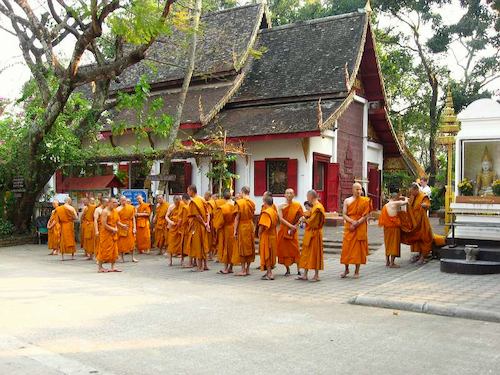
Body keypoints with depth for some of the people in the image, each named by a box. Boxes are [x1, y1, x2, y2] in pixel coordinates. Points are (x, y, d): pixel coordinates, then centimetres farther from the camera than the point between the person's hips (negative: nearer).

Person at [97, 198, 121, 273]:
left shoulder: (115, 211, 11)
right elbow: (104, 225, -18)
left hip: (114, 234, 8)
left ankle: (112, 267, 14)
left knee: (114, 250, 7)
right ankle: (100, 267, 6)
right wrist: (113, 229, -15)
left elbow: (117, 222, 15)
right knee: (104, 250, -4)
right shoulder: (105, 211, -13)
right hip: (106, 233, -8)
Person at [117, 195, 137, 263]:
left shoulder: (131, 208, 3)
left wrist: (134, 227, -3)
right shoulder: (118, 209, -3)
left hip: (130, 227, 2)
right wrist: (122, 225, -19)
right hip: (121, 228, -2)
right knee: (121, 243, 2)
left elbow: (133, 218, 4)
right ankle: (122, 258, 9)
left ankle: (133, 257, 10)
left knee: (131, 242, 3)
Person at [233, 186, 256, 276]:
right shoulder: (252, 203, 3)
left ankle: (243, 270, 3)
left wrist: (235, 230, -9)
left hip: (242, 226, -5)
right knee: (250, 247, 11)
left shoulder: (239, 203, -12)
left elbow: (237, 218, -12)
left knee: (242, 248, 1)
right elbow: (252, 215, 6)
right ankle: (248, 269, 17)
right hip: (251, 226, 5)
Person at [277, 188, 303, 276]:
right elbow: (281, 218, -8)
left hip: (293, 231, -1)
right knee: (284, 249, 2)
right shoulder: (281, 206, 2)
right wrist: (290, 225, -20)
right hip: (283, 230, 1)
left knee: (295, 249, -6)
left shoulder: (297, 205, 1)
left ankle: (298, 269, 2)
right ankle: (287, 270, 12)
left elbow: (301, 217, -1)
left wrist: (295, 226, -15)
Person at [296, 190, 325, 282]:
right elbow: (309, 215, 16)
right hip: (310, 233, 10)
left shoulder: (317, 208, -19)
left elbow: (311, 221, -21)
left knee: (314, 253, -2)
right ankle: (305, 275, 18)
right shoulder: (314, 206, 13)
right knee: (307, 253, 12)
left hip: (314, 234, -10)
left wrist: (304, 220, -5)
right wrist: (304, 218, -2)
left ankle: (316, 275, 7)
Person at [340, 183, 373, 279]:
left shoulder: (365, 201, 1)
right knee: (346, 248, 2)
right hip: (349, 228, 2)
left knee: (358, 248, 1)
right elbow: (344, 215, -1)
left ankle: (357, 271, 9)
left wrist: (356, 224, -15)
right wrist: (352, 221, -18)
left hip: (360, 228, -1)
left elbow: (366, 216, -5)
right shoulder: (347, 201, 5)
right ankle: (346, 269, 16)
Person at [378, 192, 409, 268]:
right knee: (394, 244, -1)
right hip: (394, 226, -7)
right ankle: (392, 263, -1)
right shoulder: (396, 203, -10)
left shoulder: (385, 205, 11)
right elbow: (406, 202, -2)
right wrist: (405, 198, 19)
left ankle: (387, 262, 21)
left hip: (387, 227, 7)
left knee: (388, 244, 15)